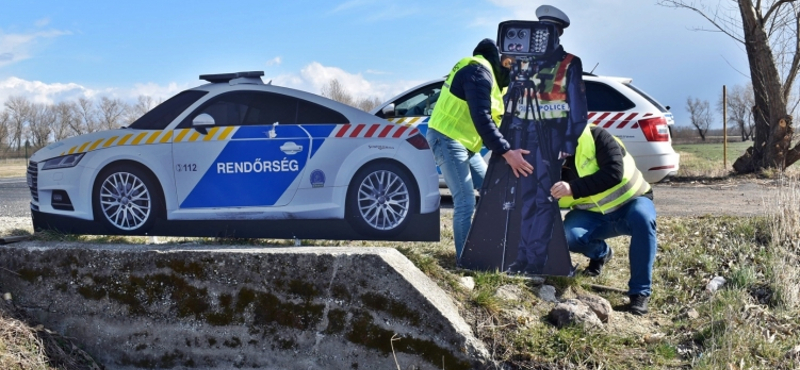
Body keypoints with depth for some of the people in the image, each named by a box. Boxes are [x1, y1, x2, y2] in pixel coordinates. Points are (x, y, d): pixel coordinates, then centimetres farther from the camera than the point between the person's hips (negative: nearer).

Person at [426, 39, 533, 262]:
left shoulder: (487, 73, 15)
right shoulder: (480, 71, -17)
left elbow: (488, 119, 15)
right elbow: (481, 119, -27)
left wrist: (505, 149, 6)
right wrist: (506, 152, -30)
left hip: (464, 143, 11)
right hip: (447, 141, -11)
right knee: (465, 203, -12)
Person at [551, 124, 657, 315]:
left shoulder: (594, 136, -19)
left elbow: (614, 172, -31)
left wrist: (574, 188, -39)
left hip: (631, 201, -4)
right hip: (594, 215, 4)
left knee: (642, 217, -39)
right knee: (567, 235, -27)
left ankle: (640, 293, -27)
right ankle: (601, 253, 10)